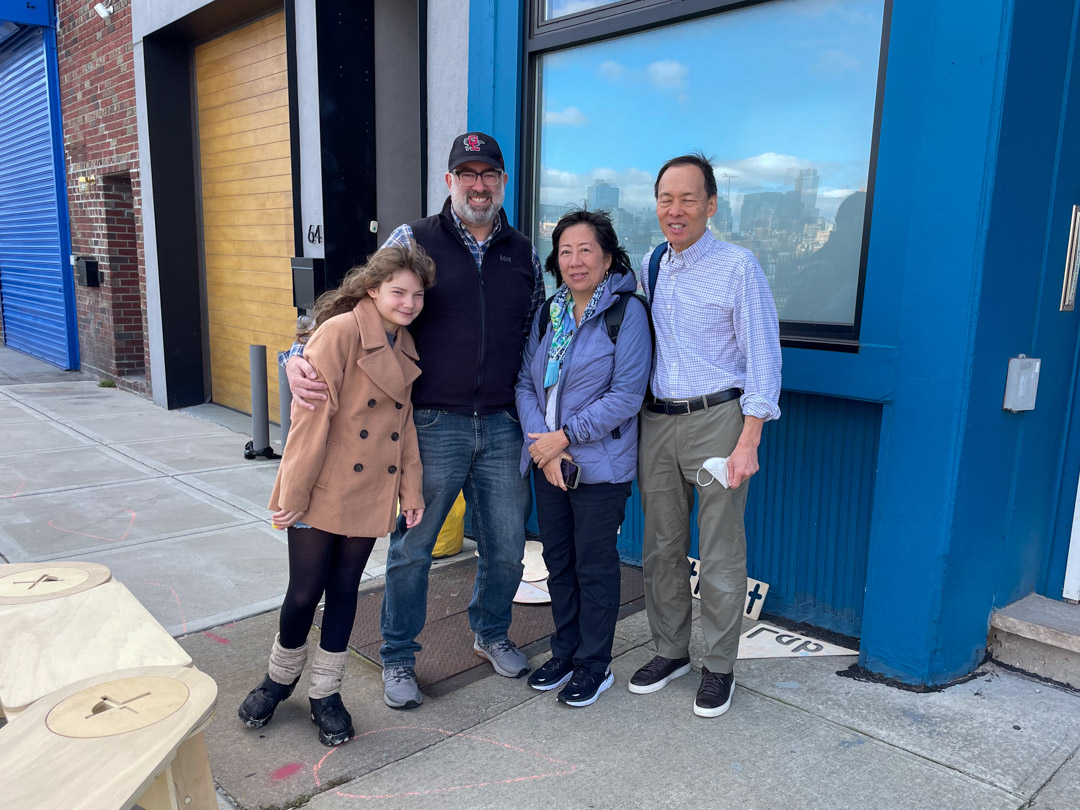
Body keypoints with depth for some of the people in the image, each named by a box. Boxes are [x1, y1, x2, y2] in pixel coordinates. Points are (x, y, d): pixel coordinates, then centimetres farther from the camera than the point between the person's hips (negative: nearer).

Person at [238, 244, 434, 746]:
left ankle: (325, 694, 29)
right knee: (305, 592, 5)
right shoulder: (340, 332, -15)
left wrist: (411, 488, 8)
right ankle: (280, 677, 34)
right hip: (322, 491, -5)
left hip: (370, 493, 6)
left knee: (344, 590, 14)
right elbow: (313, 416, -16)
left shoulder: (405, 347, 8)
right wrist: (294, 492, -15)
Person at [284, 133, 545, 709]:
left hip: (502, 426, 4)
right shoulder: (413, 241, -2)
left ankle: (491, 632, 40)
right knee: (412, 546, 8)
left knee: (507, 545, 14)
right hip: (433, 424, -3)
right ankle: (398, 658, 29)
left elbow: (538, 333, 18)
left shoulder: (523, 254, 10)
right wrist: (301, 357, -20)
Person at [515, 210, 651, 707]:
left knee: (594, 566, 6)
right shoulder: (548, 313, 8)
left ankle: (595, 665, 25)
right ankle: (564, 653, 34)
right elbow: (526, 383, 4)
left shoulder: (627, 312, -10)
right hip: (547, 462, 6)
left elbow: (627, 395, -16)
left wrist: (565, 437, -16)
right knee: (558, 561, 16)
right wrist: (543, 446, -10)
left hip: (600, 465, -5)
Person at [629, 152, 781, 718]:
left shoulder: (738, 267, -7)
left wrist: (748, 443, -15)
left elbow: (762, 358, -9)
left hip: (716, 419, -5)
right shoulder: (650, 266, 10)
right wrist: (632, 416, 12)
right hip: (656, 420, 6)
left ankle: (718, 667, 22)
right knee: (661, 547, 14)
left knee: (719, 554, 4)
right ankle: (670, 651, 31)